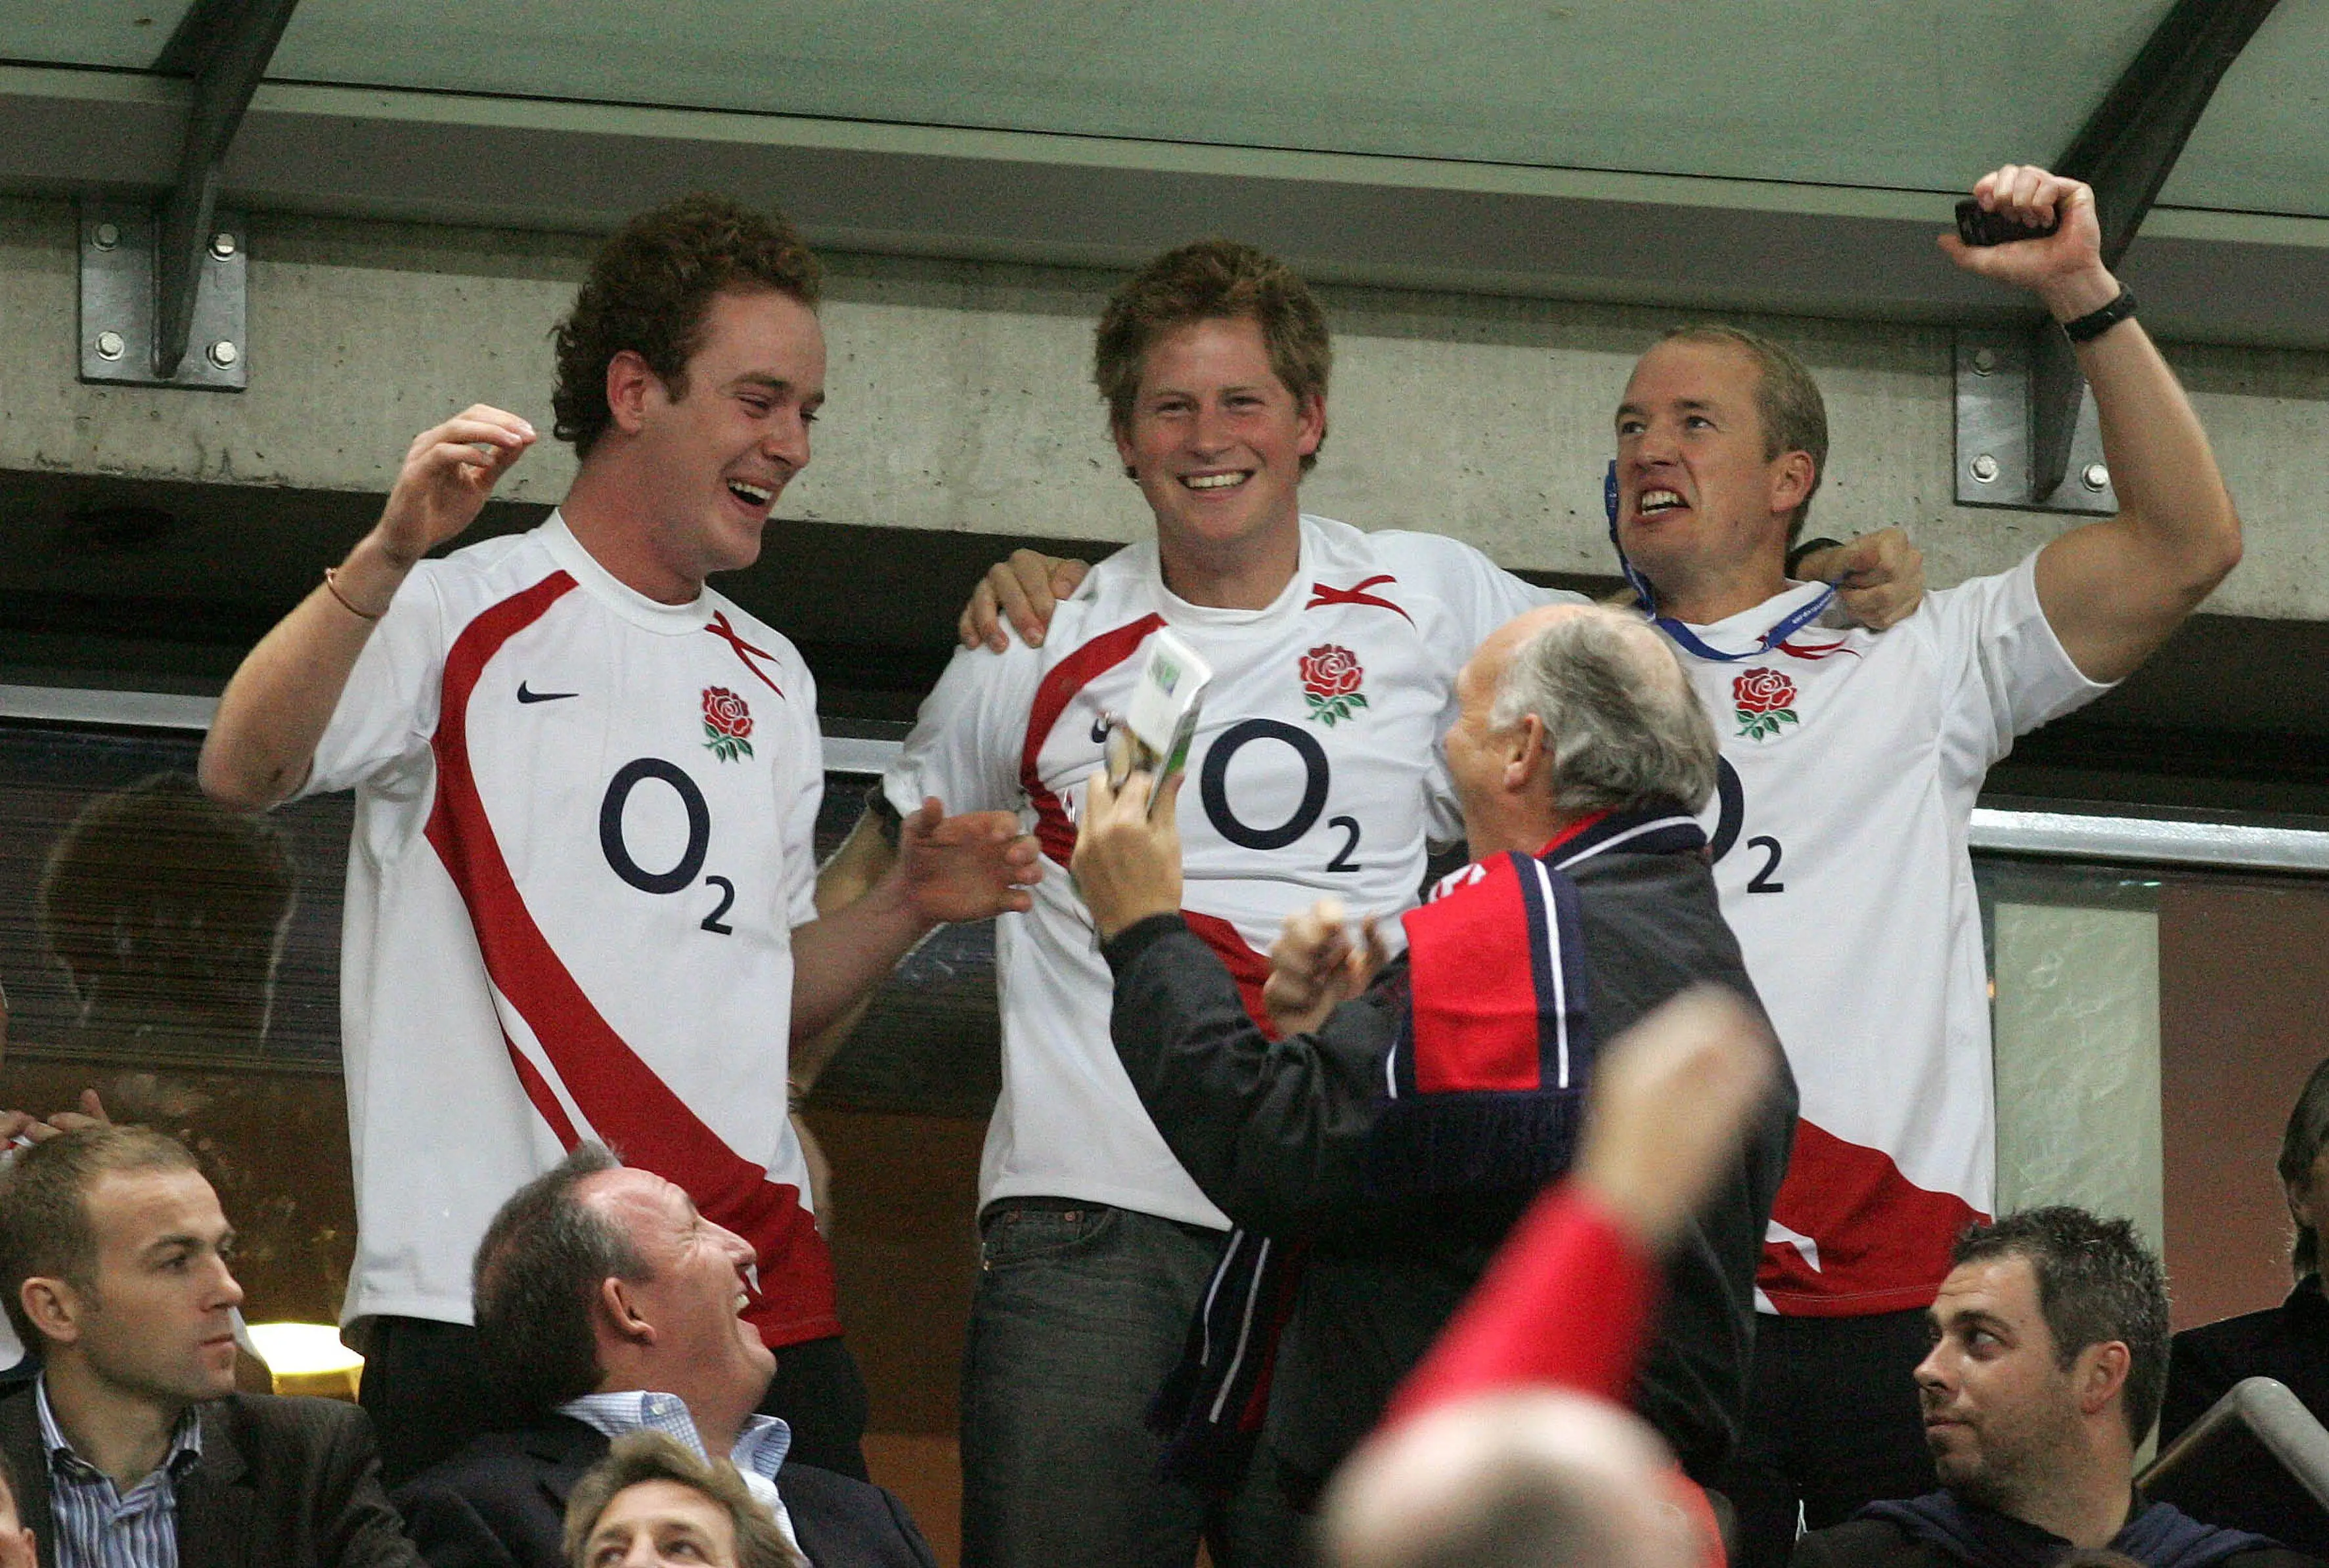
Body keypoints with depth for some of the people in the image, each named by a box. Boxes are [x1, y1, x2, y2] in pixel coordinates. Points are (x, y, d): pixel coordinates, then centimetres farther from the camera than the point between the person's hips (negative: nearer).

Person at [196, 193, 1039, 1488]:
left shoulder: (771, 682, 21)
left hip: (757, 1287, 6)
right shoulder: (462, 617, 1)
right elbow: (243, 774, -16)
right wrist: (389, 557, -28)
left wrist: (903, 910, 6)